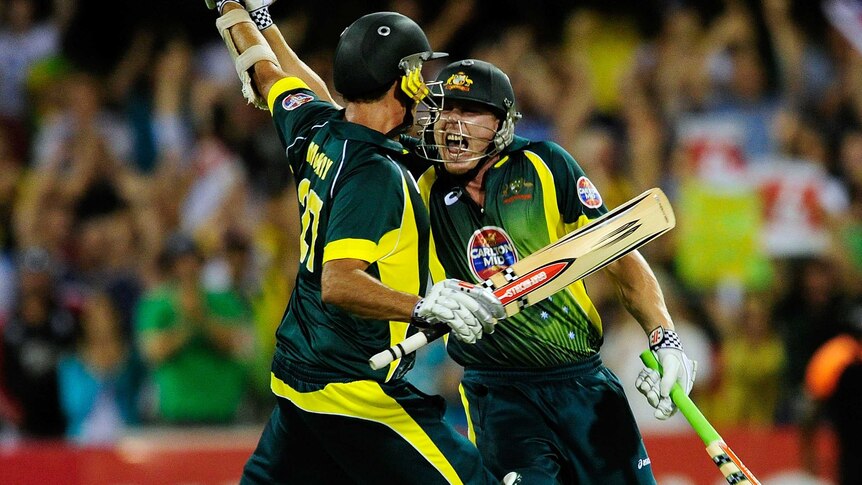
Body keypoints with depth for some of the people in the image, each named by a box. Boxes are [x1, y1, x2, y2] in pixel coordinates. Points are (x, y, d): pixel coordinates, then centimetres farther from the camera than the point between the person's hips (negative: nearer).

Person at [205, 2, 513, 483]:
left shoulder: (316, 130, 4)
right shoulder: (376, 174, -20)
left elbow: (268, 75, 25)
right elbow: (339, 284, -29)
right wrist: (427, 308, -39)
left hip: (295, 373, 10)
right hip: (354, 390, -10)